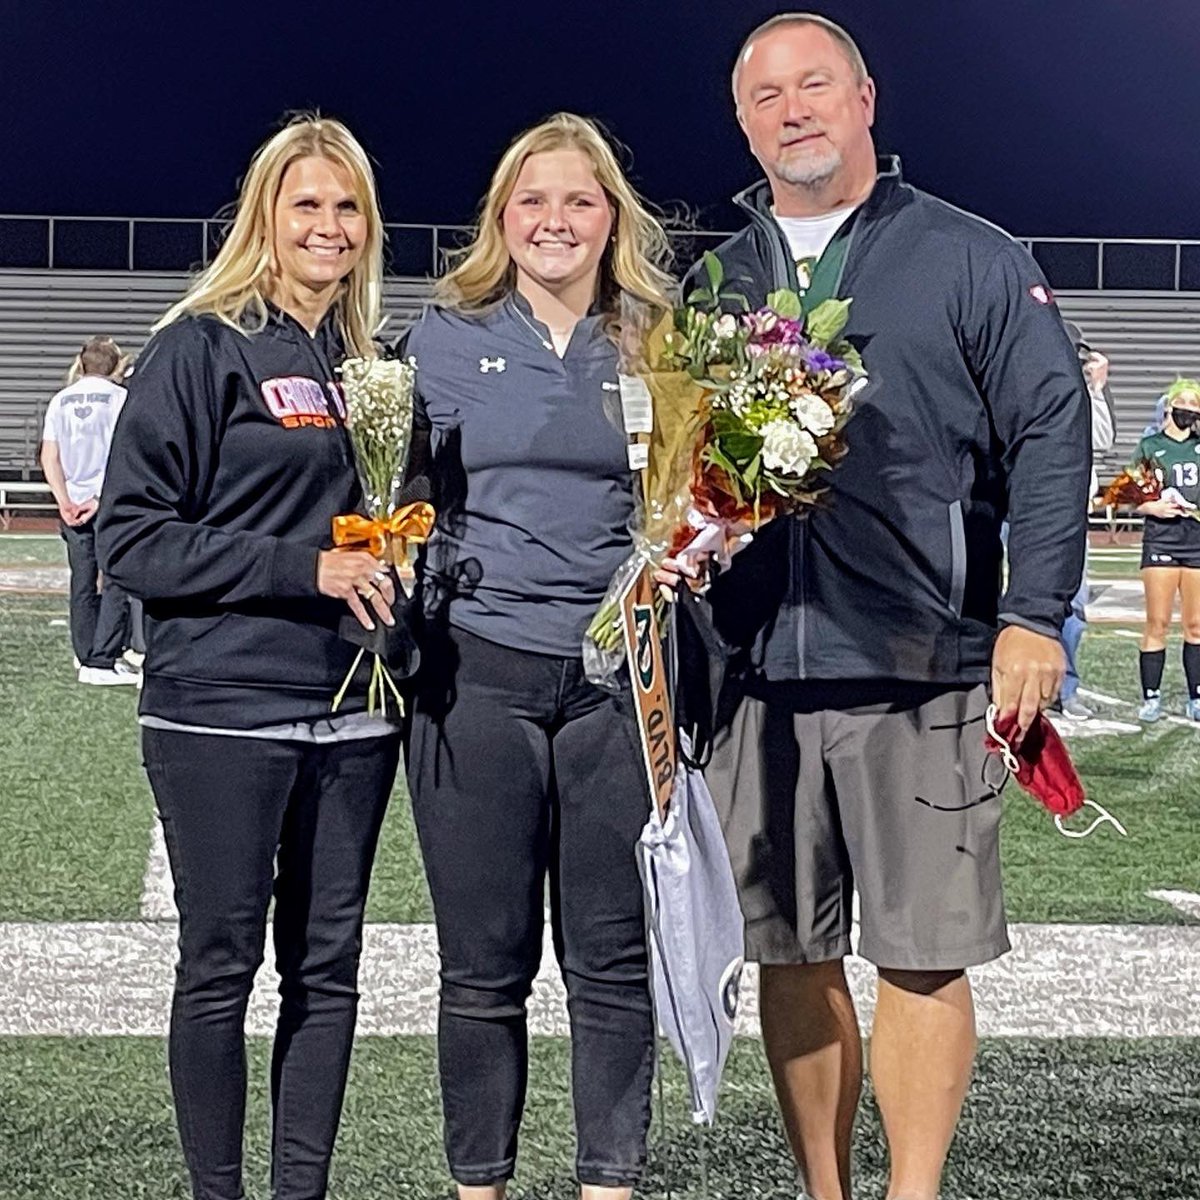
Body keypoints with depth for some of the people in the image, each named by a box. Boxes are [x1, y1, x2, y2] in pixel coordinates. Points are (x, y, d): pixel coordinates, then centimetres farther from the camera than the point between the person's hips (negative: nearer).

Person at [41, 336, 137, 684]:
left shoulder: (60, 400, 8)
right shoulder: (119, 397, -4)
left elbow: (49, 457, 2)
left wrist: (64, 500, -3)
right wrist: (101, 497, -12)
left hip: (73, 502, 5)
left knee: (83, 583, 12)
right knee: (116, 581, -2)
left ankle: (86, 655, 19)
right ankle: (102, 661, -9)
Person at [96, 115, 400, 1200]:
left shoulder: (367, 362, 13)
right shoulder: (201, 348, -4)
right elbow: (132, 537, -10)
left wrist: (396, 559, 3)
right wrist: (303, 567, -16)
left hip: (352, 711, 5)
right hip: (223, 712, -5)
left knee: (329, 963, 8)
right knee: (221, 962, 2)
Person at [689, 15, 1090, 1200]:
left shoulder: (972, 260, 3)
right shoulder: (717, 284, 14)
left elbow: (1050, 439, -2)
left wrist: (1035, 615, -11)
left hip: (920, 676, -3)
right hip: (754, 678, 4)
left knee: (923, 957, 0)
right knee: (791, 958, 9)